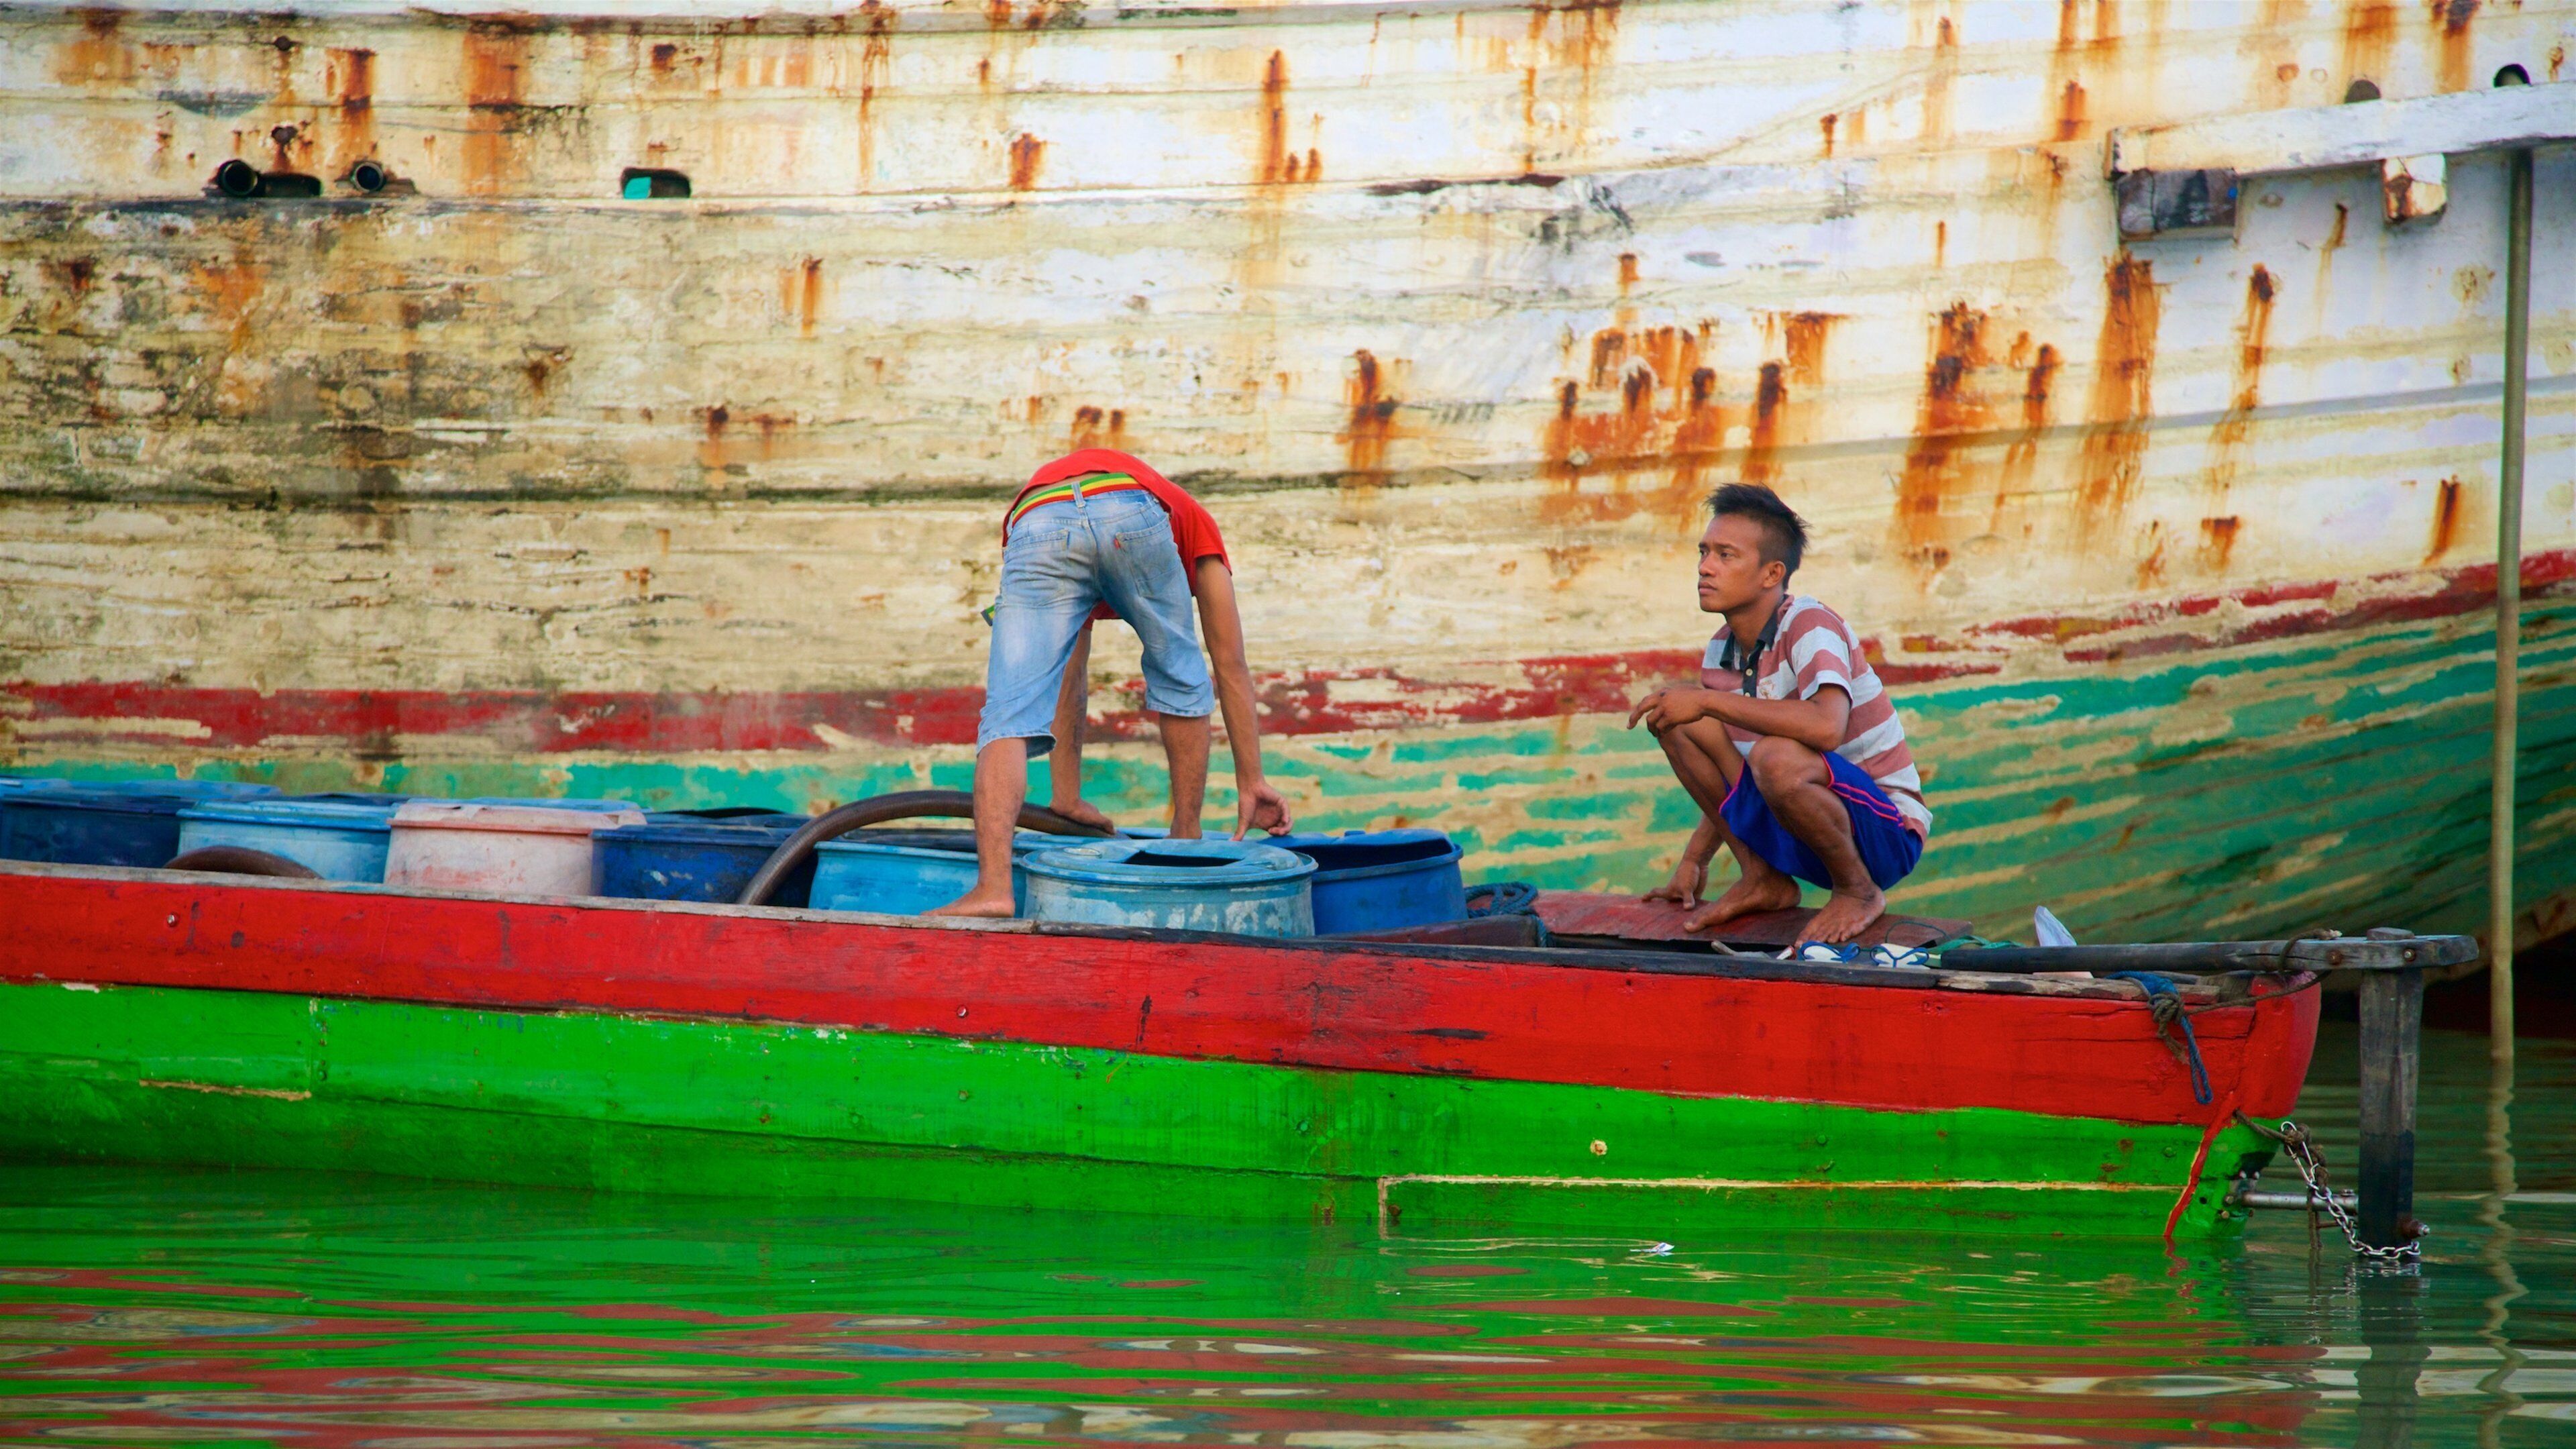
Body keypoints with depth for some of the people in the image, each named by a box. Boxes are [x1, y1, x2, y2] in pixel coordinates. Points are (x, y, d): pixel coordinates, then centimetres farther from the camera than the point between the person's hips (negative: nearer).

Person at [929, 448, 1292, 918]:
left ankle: (993, 886, -23)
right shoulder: (1196, 527, 42)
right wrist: (1252, 782, 41)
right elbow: (1231, 666, 39)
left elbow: (1068, 688, 51)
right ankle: (1186, 842, 30)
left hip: (1036, 526, 1)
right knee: (1181, 680, 27)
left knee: (1010, 716, -3)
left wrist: (1069, 797, 56)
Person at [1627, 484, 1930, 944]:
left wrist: (1707, 701, -32)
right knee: (1680, 725, 0)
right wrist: (1693, 862, 11)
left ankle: (1858, 891, -11)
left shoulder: (1808, 626, -18)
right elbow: (1737, 785, 20)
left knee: (1776, 756, -36)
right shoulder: (1722, 652, 5)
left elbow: (1826, 728, -39)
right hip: (1792, 837, 8)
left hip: (1887, 833, -8)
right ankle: (1763, 880, 6)